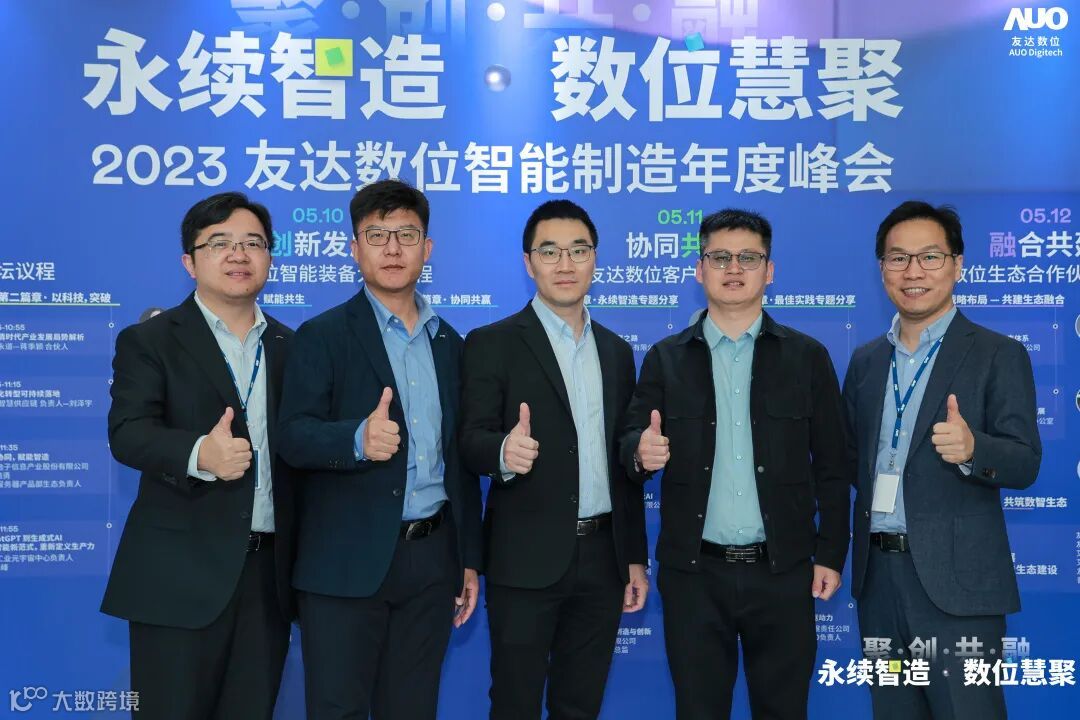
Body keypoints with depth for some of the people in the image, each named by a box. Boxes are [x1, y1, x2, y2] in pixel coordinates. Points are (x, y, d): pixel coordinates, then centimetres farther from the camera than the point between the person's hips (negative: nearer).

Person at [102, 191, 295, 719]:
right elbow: (127, 432, -13)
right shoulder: (149, 341, 1)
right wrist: (199, 454, -33)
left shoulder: (290, 347, 14)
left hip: (270, 571, 4)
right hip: (182, 572, -4)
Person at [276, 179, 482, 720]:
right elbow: (294, 437, -14)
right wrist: (358, 439, -34)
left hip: (432, 557, 4)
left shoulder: (448, 342, 12)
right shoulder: (324, 335, -3)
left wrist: (469, 558, 13)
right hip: (347, 561, -4)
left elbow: (458, 456, 14)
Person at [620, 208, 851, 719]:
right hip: (694, 572, 1)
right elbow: (631, 441, 1)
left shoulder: (807, 356, 4)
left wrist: (830, 555, 0)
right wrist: (642, 451, -22)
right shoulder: (665, 358, 6)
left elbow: (833, 467, 4)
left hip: (782, 572, 0)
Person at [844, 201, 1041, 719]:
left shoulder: (998, 355, -3)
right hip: (879, 576, 5)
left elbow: (1025, 463, -10)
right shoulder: (865, 360, 13)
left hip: (957, 579, -5)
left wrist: (973, 449, -31)